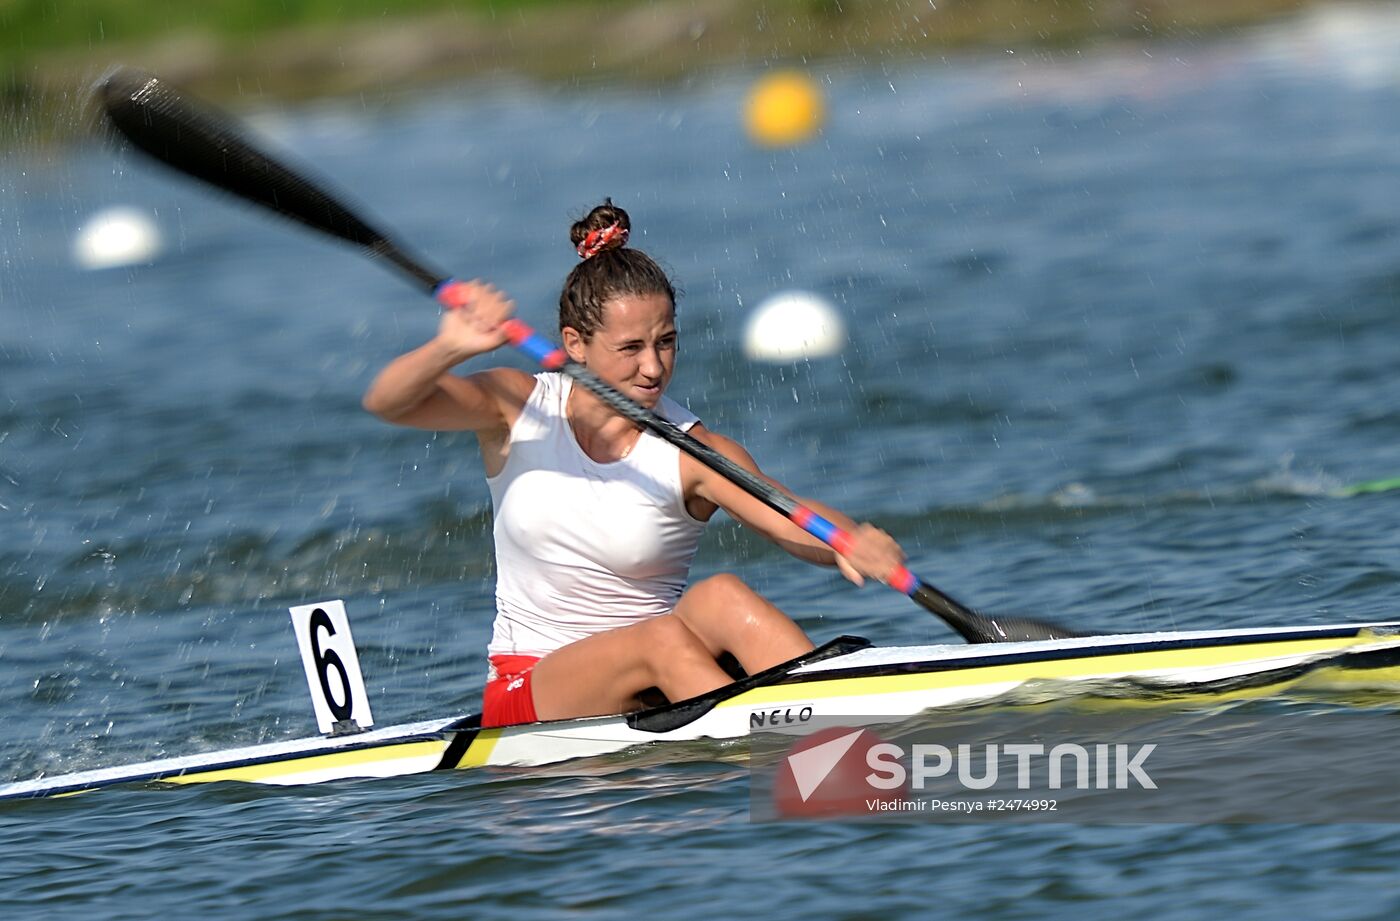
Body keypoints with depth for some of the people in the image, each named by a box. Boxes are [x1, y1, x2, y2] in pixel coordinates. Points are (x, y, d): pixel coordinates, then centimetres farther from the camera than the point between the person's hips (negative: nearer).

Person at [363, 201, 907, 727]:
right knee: (662, 639, -30)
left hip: (652, 684, 1)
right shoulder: (520, 409, -2)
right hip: (525, 697, -1)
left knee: (721, 597, -30)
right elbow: (385, 403, -15)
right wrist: (450, 349, -38)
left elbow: (793, 522, -22)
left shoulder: (695, 454, -5)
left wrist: (850, 543, -47)